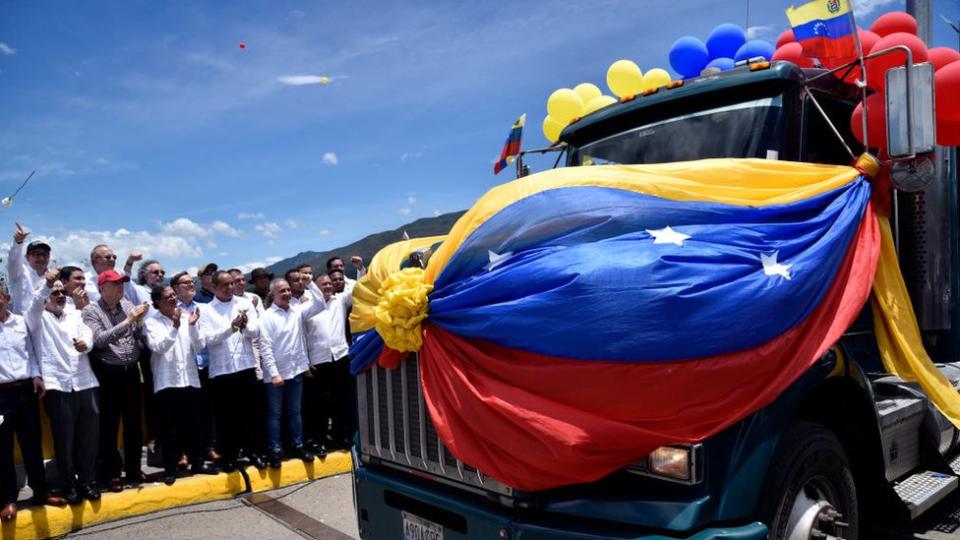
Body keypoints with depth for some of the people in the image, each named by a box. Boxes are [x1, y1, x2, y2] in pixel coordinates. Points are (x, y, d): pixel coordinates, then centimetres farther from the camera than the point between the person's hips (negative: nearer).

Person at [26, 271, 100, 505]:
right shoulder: (38, 318, 8)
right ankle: (69, 485, 15)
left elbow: (88, 335, 1)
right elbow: (35, 305, -15)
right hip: (57, 385, -3)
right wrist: (46, 285, -33)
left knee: (89, 435, 6)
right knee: (64, 439, 2)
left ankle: (87, 482, 19)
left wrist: (85, 344, -23)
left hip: (86, 383, 3)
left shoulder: (76, 315, 17)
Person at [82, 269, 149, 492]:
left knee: (134, 423, 12)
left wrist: (139, 322, -12)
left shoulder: (128, 305, 6)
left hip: (131, 371, 4)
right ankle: (112, 474, 17)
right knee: (109, 426, 5)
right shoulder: (91, 311, -6)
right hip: (108, 374, -4)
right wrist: (128, 321, -22)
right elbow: (99, 340, -19)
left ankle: (133, 469, 26)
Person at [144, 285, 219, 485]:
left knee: (193, 424, 11)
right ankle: (170, 468, 13)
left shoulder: (186, 317, 6)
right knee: (169, 427, 3)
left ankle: (197, 463, 21)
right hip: (166, 382, -3)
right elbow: (157, 347, -17)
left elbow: (198, 347, 2)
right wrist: (175, 327, -27)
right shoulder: (152, 322, -2)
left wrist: (192, 326, -12)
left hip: (189, 379, 3)